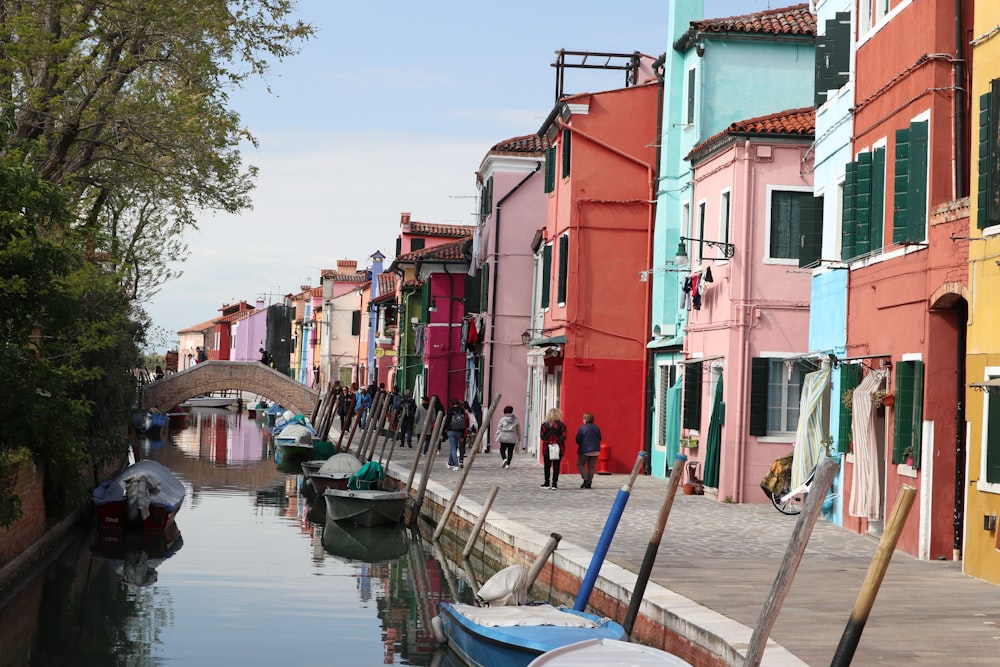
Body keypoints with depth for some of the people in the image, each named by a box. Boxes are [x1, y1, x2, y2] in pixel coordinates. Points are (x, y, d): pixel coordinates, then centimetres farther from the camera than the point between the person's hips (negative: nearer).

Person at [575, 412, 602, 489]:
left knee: (580, 464, 8)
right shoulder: (597, 428, 4)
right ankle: (589, 482, 8)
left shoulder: (582, 428, -12)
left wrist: (581, 445, 11)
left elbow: (577, 440, -8)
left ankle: (586, 479, -7)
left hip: (585, 450, -5)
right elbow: (599, 439, 12)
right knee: (591, 466, 10)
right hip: (595, 450, 5)